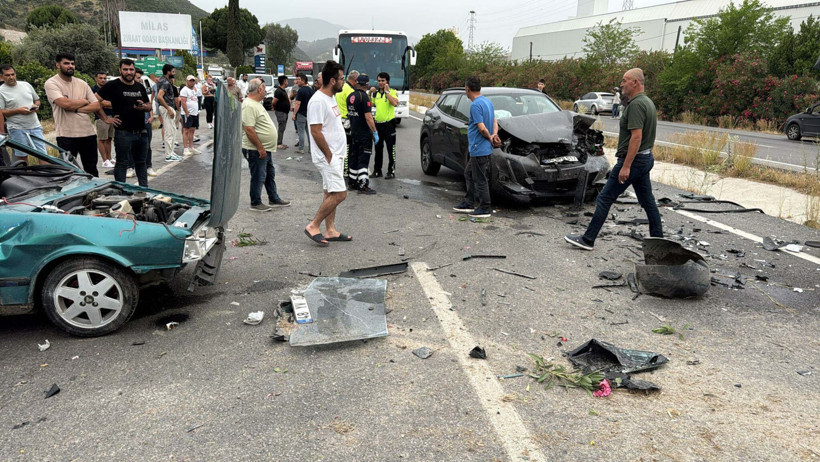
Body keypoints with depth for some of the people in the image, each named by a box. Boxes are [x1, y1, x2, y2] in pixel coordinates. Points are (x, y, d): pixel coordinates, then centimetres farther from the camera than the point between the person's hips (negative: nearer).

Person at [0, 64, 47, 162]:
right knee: (21, 157, 1)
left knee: (43, 154, -1)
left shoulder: (26, 85, 11)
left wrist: (36, 106, -1)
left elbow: (37, 100, 21)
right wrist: (18, 110, -17)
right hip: (17, 128, -3)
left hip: (35, 126, 3)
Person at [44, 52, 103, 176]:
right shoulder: (51, 84, -4)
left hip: (88, 133, 5)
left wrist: (76, 109, -8)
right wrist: (84, 101, -2)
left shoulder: (82, 83, 11)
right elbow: (65, 103, -18)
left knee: (92, 170, 13)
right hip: (66, 135, -5)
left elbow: (96, 106, 4)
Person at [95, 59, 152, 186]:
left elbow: (149, 106, 21)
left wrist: (144, 106, -3)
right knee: (122, 163, 1)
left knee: (141, 162, 15)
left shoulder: (140, 87, 15)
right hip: (123, 133, -6)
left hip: (141, 132, 6)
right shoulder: (113, 85, -4)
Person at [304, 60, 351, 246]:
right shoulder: (318, 101, -18)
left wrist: (338, 154, 16)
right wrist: (329, 155, -17)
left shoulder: (331, 98, 14)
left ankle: (330, 231, 20)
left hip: (336, 155, 10)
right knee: (339, 194, -13)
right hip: (327, 156, -10)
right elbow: (316, 132, -22)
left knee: (331, 194, 13)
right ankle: (313, 227, -2)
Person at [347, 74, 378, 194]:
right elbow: (368, 117, -21)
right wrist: (375, 132, -16)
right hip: (364, 134, -8)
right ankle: (363, 185, -8)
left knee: (354, 157, 17)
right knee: (363, 159, -6)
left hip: (353, 132, 8)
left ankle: (352, 180, 25)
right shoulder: (364, 97, -17)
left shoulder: (350, 96, 7)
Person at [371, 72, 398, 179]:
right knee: (378, 148, 12)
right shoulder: (376, 93, 14)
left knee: (391, 149, -2)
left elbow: (395, 103, -23)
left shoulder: (392, 92, -5)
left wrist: (386, 91, -19)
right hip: (378, 123, 6)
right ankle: (377, 171, 21)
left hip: (388, 123, -6)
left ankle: (391, 171, 4)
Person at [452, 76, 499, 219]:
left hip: (479, 149, -10)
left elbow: (482, 128, -22)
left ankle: (485, 209, 7)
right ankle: (468, 203, 27)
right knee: (469, 174, 20)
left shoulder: (475, 105, -19)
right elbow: (494, 121, 14)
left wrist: (490, 138, -6)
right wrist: (494, 134, -3)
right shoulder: (487, 101, 12)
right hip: (479, 149, 10)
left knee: (480, 179, -2)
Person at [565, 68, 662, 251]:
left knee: (604, 199, -5)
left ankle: (588, 239, 0)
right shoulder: (648, 102, 15)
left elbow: (636, 137, -24)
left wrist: (626, 166, -26)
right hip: (646, 158, 10)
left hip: (633, 160, -10)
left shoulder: (636, 104, -17)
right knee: (647, 201, 13)